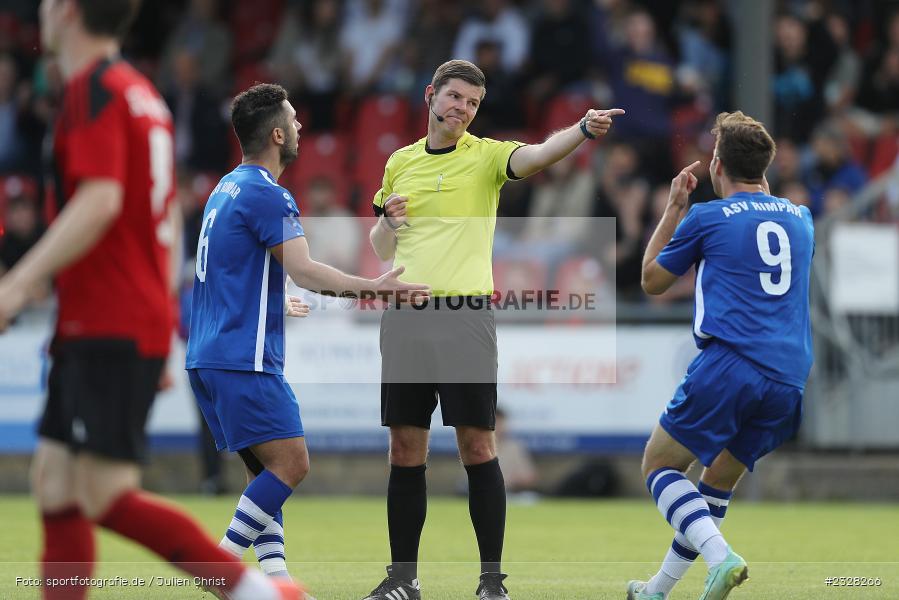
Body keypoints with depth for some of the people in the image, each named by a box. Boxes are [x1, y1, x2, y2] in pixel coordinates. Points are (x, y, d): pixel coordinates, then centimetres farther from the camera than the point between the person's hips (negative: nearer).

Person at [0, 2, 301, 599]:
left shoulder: (94, 89, -10)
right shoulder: (142, 92, 19)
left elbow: (100, 201, -23)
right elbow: (164, 220, 22)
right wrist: (163, 328, 25)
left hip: (108, 330, -10)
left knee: (105, 495, -12)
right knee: (55, 485, 6)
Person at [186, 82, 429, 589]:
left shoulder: (228, 188, 18)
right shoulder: (267, 194, -12)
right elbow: (303, 271, -20)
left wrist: (280, 305, 48)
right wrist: (373, 287, -16)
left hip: (208, 357, 10)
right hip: (244, 358, -10)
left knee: (267, 470, 9)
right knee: (291, 464, -11)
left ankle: (274, 575, 0)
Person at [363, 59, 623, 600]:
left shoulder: (486, 155, 2)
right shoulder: (400, 163, 14)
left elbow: (537, 155, -20)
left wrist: (583, 130, -39)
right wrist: (388, 220, -1)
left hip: (465, 314, -3)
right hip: (406, 317, 4)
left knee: (477, 446, -5)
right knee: (406, 449, 5)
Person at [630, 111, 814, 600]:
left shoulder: (707, 217, 2)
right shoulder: (801, 218, 17)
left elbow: (652, 281, 18)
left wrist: (672, 210, 25)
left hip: (728, 365, -6)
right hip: (789, 381, 6)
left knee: (659, 465, 6)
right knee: (719, 481, 18)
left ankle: (720, 556, -19)